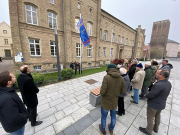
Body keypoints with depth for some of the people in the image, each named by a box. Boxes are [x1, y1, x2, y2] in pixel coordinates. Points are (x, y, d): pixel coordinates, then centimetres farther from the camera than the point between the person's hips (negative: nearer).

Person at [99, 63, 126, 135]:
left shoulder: (106, 77, -27)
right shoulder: (121, 78, -12)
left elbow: (102, 92, -28)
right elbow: (123, 91, -3)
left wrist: (101, 91, -6)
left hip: (106, 102, -3)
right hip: (115, 102, 4)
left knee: (104, 117, 23)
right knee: (113, 116, 29)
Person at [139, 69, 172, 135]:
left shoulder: (158, 85, -36)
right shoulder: (169, 83, -6)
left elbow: (151, 95, -28)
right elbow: (164, 94, 5)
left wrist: (146, 95, -8)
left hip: (153, 105, -8)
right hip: (162, 104, 8)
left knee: (150, 118, 14)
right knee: (158, 116, 29)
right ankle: (156, 128, 51)